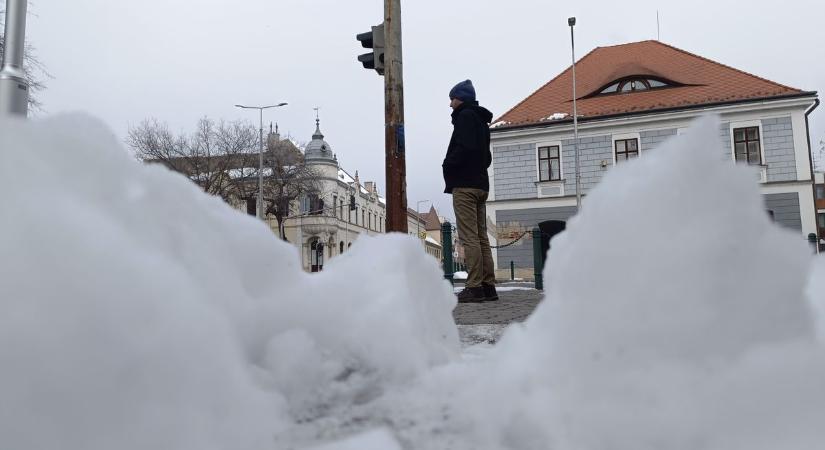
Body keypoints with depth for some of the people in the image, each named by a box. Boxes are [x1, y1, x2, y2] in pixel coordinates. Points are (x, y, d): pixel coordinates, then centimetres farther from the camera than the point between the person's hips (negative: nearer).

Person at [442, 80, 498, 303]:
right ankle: (488, 286, 8)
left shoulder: (466, 116, -4)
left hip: (465, 184, -10)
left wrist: (447, 165, -7)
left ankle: (475, 287, -13)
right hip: (481, 184, 10)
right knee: (481, 237, 7)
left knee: (469, 237, -11)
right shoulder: (481, 120, 24)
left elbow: (465, 148, -18)